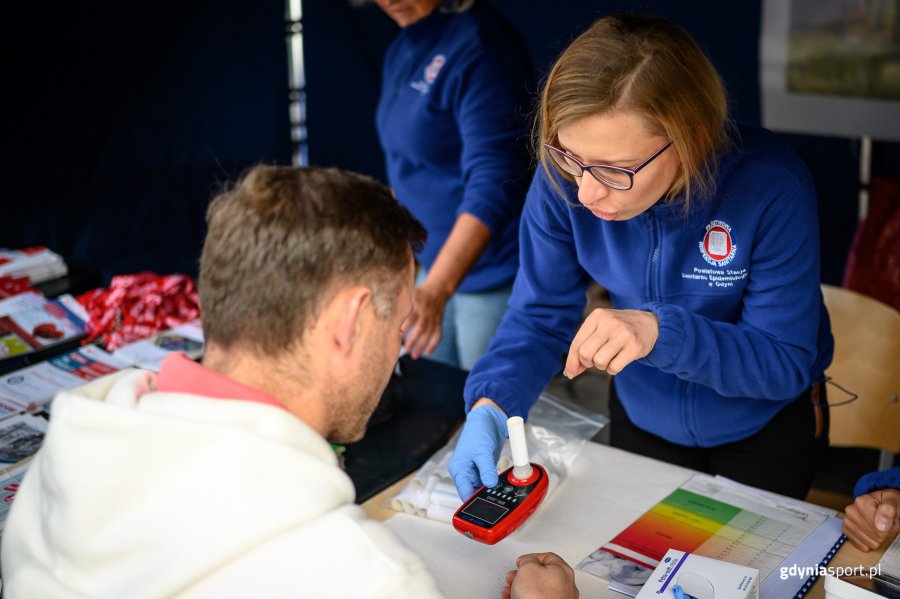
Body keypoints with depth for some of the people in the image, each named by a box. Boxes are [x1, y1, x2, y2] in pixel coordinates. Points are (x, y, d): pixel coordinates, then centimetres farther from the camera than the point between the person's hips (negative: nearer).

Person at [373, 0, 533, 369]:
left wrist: (436, 289, -38)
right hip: (435, 263, 8)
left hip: (493, 268, -8)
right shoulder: (404, 48, 6)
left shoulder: (478, 44, -20)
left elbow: (493, 185, -29)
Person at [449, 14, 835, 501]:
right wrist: (491, 406, -35)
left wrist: (661, 332, -45)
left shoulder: (770, 187, -33)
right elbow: (540, 314, -16)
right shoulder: (561, 177, -25)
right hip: (640, 418, 3)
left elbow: (785, 363, -28)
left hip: (767, 427, -2)